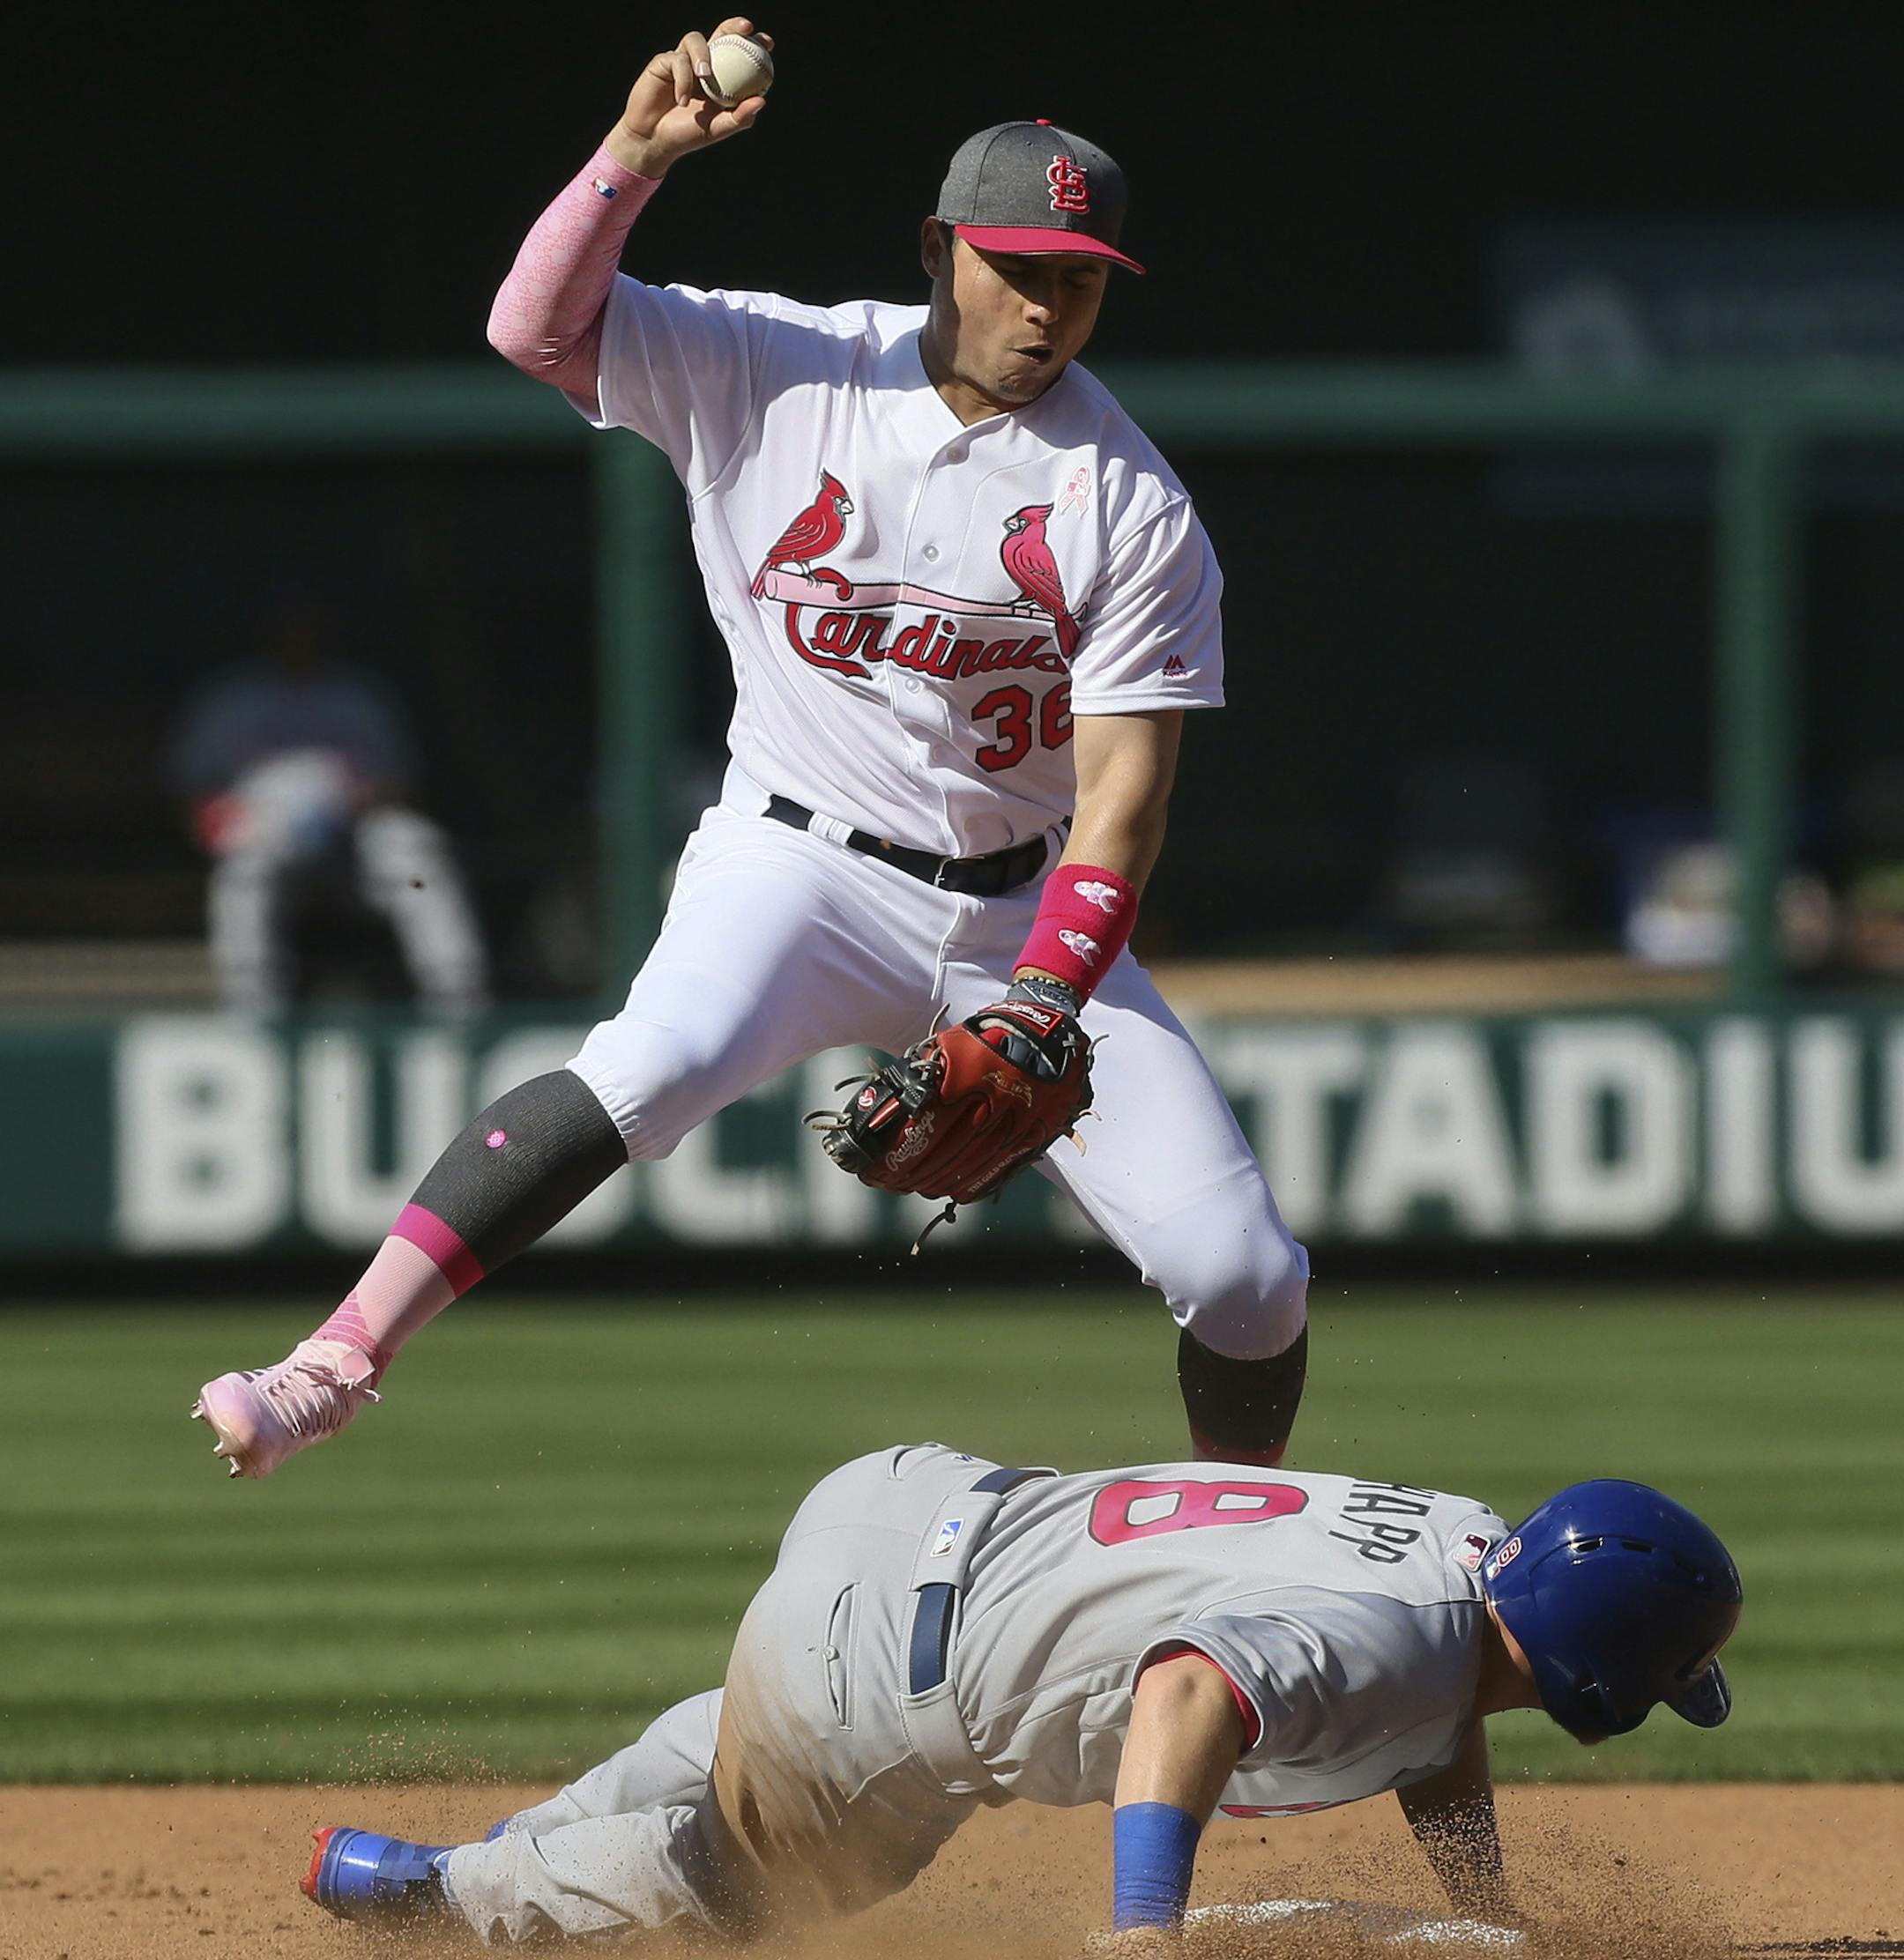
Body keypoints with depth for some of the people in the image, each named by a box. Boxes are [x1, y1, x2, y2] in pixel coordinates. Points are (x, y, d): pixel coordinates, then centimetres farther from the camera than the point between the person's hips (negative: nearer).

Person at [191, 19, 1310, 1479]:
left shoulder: (1134, 508, -7)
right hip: (800, 866, -2)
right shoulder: (776, 369, -4)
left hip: (1025, 911, 2)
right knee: (667, 1058, -35)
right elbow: (536, 326, -10)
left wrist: (1039, 1015, -23)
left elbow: (1124, 799, -11)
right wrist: (635, 156, -25)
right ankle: (338, 1363, -39)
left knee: (1240, 1272, -6)